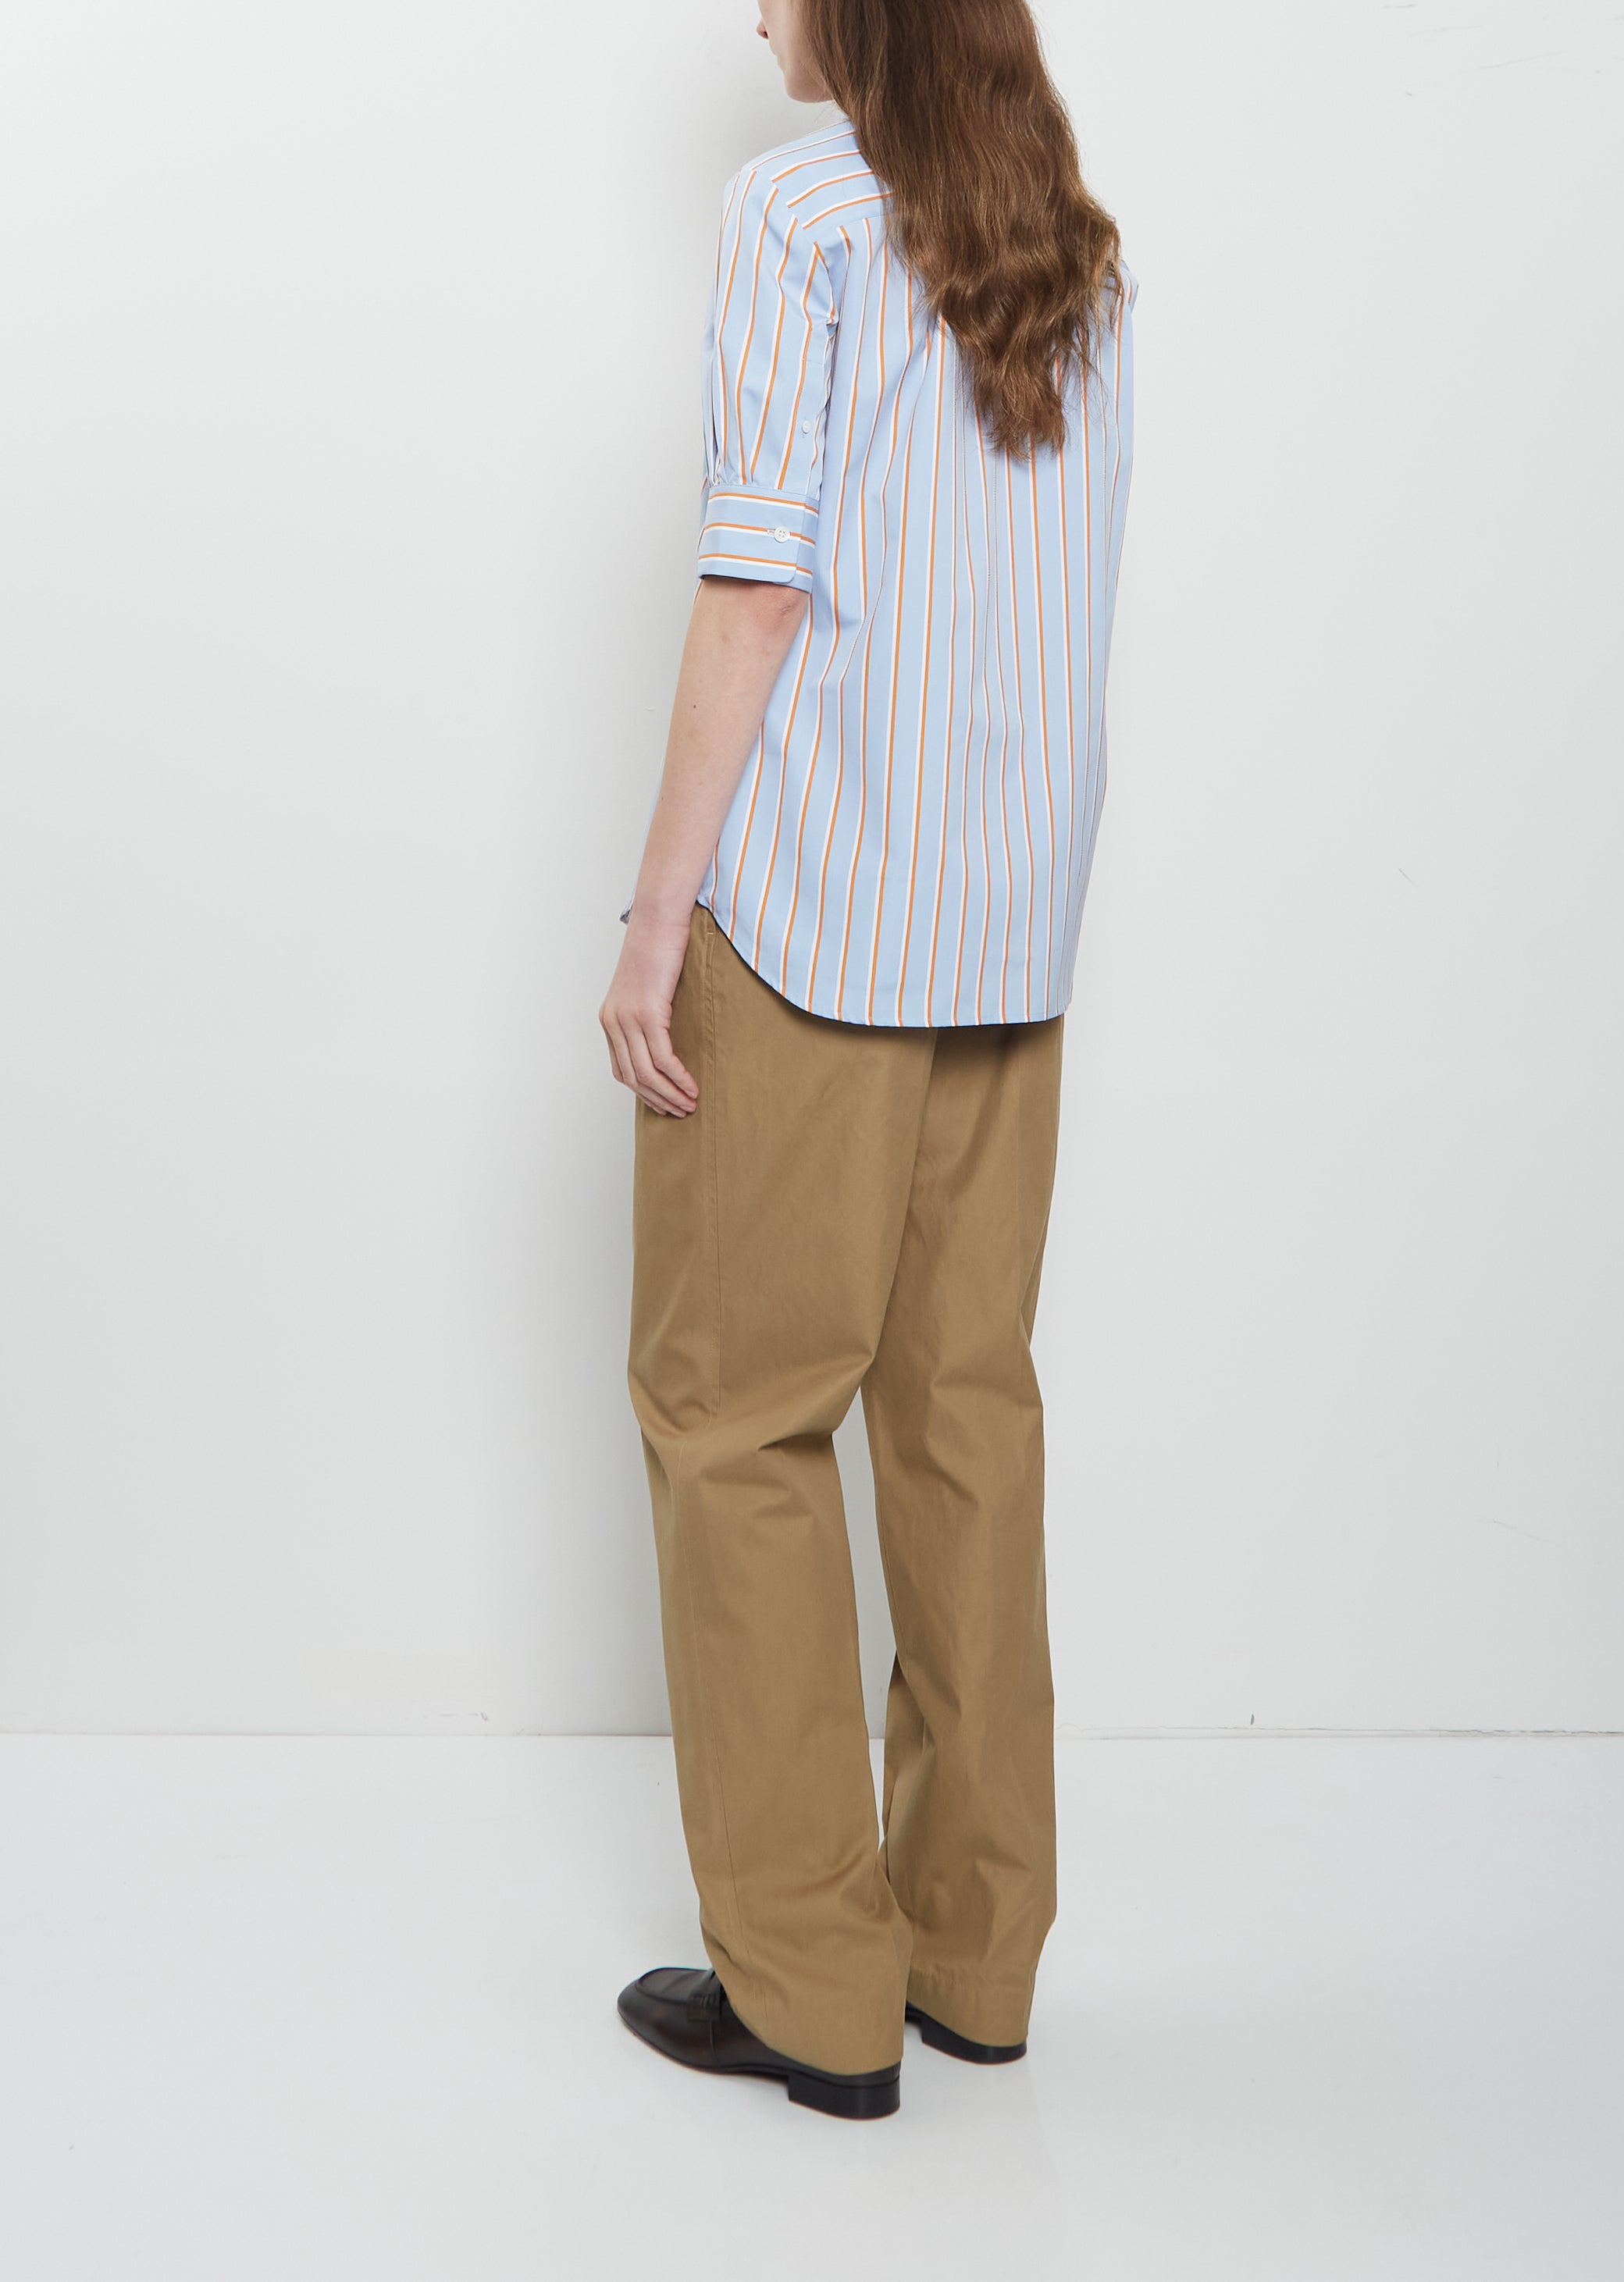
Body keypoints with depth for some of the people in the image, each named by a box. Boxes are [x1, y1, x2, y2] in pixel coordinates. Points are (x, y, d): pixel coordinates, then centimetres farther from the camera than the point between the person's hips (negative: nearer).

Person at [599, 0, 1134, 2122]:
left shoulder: (798, 210, -3)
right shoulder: (1087, 261, 15)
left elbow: (760, 582, -11)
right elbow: (1049, 600, 14)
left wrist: (658, 909, -10)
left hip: (811, 904, -7)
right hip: (1017, 914, 7)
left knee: (736, 1409, 1)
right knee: (966, 1401, 10)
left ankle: (811, 1981, 7)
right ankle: (976, 1947, 19)